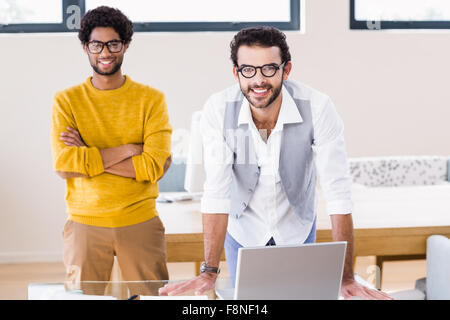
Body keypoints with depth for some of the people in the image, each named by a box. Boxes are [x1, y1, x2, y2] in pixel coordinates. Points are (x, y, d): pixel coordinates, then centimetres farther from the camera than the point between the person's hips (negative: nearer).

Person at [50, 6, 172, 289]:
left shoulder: (151, 99, 1)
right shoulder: (67, 101, 2)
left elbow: (157, 165, -10)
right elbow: (63, 164, -11)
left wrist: (89, 157, -12)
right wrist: (127, 150, -13)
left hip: (141, 223, 0)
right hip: (85, 223, 0)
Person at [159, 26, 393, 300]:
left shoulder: (318, 108, -28)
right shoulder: (218, 110, -25)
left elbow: (338, 193, -28)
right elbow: (217, 192, -26)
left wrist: (346, 277, -31)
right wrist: (209, 272, -31)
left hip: (296, 230, 0)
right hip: (243, 230, 0)